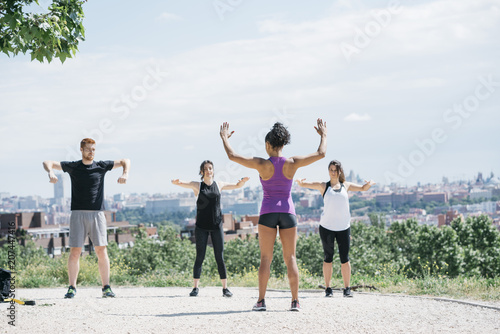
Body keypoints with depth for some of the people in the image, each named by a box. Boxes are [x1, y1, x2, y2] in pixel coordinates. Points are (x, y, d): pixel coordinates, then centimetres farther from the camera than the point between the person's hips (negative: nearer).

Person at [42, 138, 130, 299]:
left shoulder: (101, 166, 9)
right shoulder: (73, 167, 6)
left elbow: (125, 161, 18)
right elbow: (48, 163, 7)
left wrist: (125, 174, -2)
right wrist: (51, 173, -15)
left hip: (97, 213, 1)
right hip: (78, 213, -1)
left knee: (101, 251, -3)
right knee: (75, 251, -4)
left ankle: (106, 287, 2)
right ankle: (72, 287, 4)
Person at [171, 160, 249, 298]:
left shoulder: (219, 185, 10)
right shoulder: (197, 185, 3)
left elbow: (237, 185, 20)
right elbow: (182, 183, -8)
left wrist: (243, 181, -3)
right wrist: (176, 182, -33)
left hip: (216, 226, 1)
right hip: (201, 227, -1)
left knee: (220, 257, -1)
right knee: (200, 257, -3)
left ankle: (225, 288, 2)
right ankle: (195, 288, 5)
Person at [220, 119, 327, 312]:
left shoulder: (262, 164, -9)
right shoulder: (292, 164, -5)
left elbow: (232, 156, -5)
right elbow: (321, 154, 2)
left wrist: (224, 138, 12)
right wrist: (323, 135, 19)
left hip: (268, 213, -1)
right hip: (287, 212, 1)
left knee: (265, 258, 2)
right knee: (290, 258, 6)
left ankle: (261, 301, -3)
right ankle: (295, 301, 2)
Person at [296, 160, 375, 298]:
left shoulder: (346, 186, 13)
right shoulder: (323, 186, 7)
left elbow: (363, 188, 21)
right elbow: (306, 184, -2)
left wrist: (369, 184, -2)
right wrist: (300, 183, -26)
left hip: (344, 227, 1)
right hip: (326, 227, -1)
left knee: (345, 259, -1)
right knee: (328, 258, 1)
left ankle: (347, 288, 5)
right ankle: (328, 289, 6)